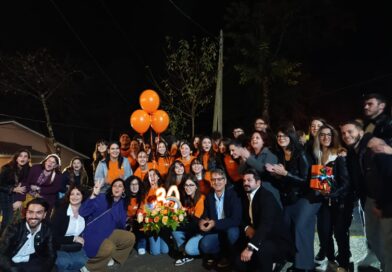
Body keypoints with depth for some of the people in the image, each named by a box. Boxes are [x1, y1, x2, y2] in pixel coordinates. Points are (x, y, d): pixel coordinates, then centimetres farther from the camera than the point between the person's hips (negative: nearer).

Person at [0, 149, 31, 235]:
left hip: (13, 198, 3)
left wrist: (20, 200, -16)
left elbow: (25, 187, -4)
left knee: (9, 221, 4)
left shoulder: (28, 171, -7)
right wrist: (14, 189, -19)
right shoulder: (7, 168, -14)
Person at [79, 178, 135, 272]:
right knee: (109, 248, -32)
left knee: (130, 237, -3)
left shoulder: (122, 203, 4)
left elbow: (121, 225, 11)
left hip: (109, 232, 7)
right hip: (93, 234, -7)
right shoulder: (101, 198, -15)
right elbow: (82, 212, -28)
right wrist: (93, 196, -36)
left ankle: (111, 257, 11)